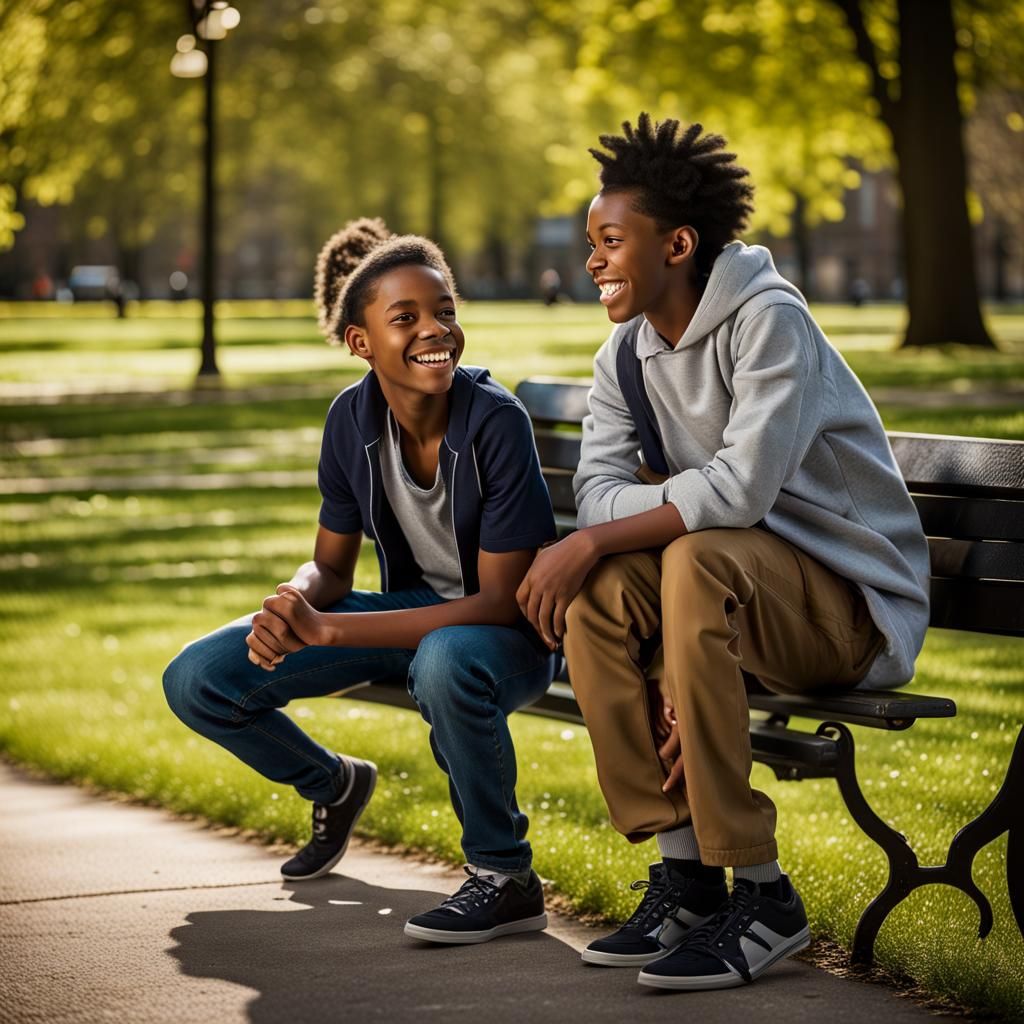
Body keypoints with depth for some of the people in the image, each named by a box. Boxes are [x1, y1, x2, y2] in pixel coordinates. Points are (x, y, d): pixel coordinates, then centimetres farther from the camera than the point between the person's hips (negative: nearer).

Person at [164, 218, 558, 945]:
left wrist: (326, 630, -31)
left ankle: (506, 879, -21)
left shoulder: (495, 422, -25)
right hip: (410, 611, 6)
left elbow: (499, 600, -26)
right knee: (197, 681, -5)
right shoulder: (353, 420, -9)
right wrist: (290, 610, -24)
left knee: (448, 660, -43)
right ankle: (333, 787, 25)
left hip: (507, 634, -6)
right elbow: (331, 566, 3)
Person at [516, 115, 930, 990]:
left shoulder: (768, 322, -17)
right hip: (738, 588, 7)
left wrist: (592, 540, -27)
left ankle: (762, 895, -29)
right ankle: (684, 873, -14)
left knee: (697, 561, -35)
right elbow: (599, 490, -6)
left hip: (859, 601, -7)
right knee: (595, 590, -20)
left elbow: (742, 486, -29)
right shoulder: (627, 355, 6)